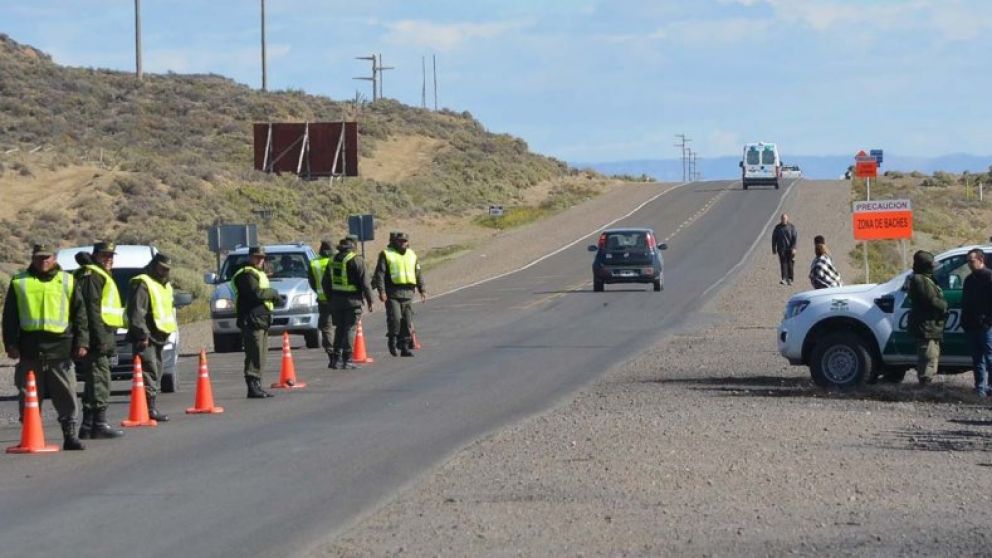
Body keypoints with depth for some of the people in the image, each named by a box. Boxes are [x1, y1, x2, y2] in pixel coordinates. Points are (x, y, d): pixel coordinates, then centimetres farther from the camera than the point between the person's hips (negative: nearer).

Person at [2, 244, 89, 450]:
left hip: (60, 346, 0)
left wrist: (81, 342, 3)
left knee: (66, 395, -2)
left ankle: (70, 435, 3)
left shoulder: (68, 281, 11)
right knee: (29, 396, 3)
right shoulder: (19, 282, 10)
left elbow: (79, 313, 10)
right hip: (30, 347, 0)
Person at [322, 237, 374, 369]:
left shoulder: (333, 260, 10)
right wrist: (369, 299, -3)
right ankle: (347, 360, -6)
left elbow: (326, 283, 16)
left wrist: (330, 299, 23)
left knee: (339, 329, 14)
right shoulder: (356, 260, -10)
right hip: (352, 299, -6)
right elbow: (364, 282, -12)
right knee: (350, 329, -2)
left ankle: (336, 359, 12)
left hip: (336, 300, 6)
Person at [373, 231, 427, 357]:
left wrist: (422, 290, 15)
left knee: (407, 321, 4)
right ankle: (392, 340, 6)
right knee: (395, 318, -16)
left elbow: (418, 273, 22)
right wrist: (381, 291, -15)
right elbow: (380, 273, -6)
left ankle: (405, 347, 10)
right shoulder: (386, 254, 1)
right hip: (392, 293, -5)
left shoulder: (411, 255, 17)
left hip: (408, 293, 5)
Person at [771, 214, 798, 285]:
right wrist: (774, 248, 8)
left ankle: (790, 279, 12)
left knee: (790, 264, 1)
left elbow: (795, 238, -3)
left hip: (790, 249, -1)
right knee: (783, 263, -9)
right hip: (781, 249, 1)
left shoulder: (791, 227, 1)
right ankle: (784, 279, -13)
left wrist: (793, 248, -12)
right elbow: (774, 238, 12)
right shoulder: (778, 227, 6)